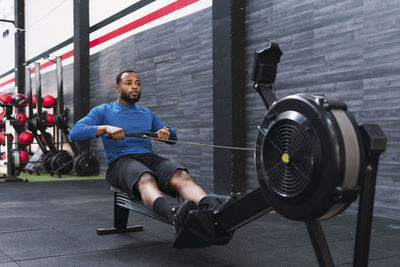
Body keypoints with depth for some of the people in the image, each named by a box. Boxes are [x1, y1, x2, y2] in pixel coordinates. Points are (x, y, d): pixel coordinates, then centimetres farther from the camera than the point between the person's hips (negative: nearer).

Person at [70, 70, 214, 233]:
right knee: (146, 179, -42)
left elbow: (173, 138, 31)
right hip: (121, 162, -4)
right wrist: (106, 128, -17)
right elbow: (75, 133, 1)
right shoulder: (103, 111, 15)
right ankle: (174, 215, -71)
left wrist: (166, 132, 5)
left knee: (181, 175, -33)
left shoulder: (148, 114, 29)